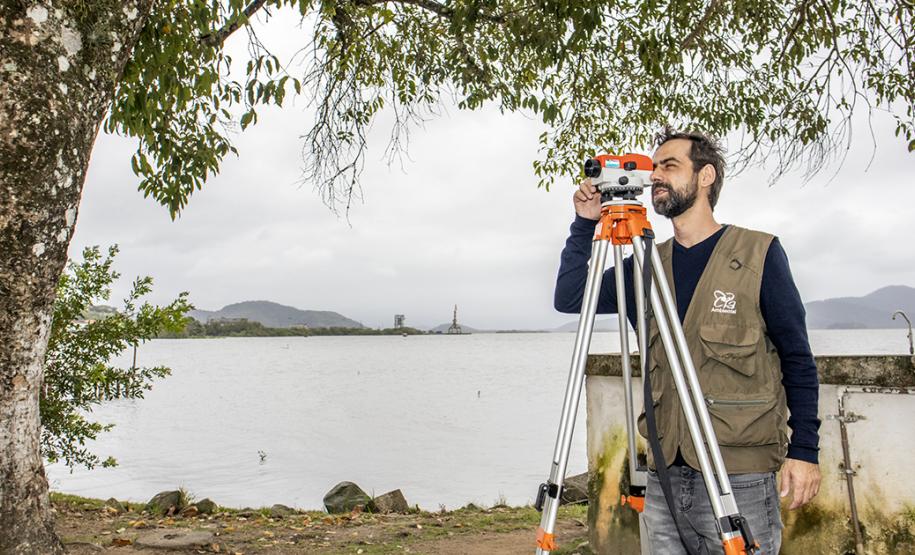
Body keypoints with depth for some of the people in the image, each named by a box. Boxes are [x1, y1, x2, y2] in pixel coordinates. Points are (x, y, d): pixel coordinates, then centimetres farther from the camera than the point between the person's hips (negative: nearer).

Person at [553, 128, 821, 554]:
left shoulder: (759, 254, -1)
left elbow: (797, 359, 0)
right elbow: (569, 299, 6)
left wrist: (804, 449, -6)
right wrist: (585, 225, -1)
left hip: (740, 476, -4)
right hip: (664, 475, 4)